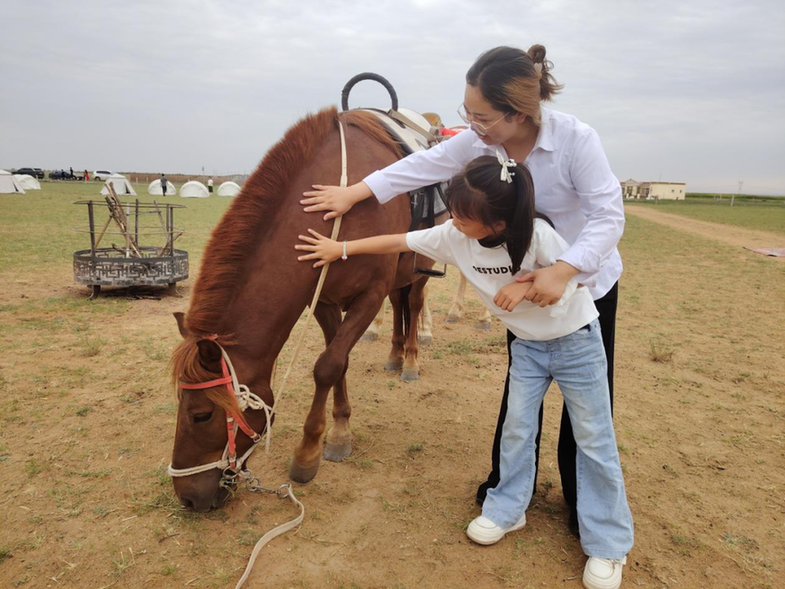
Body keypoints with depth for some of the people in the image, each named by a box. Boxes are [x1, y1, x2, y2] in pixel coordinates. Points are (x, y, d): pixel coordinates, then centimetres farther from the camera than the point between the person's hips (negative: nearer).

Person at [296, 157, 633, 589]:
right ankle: (506, 510, 29)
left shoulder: (537, 235, -29)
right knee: (517, 427, 8)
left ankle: (608, 546, 17)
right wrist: (342, 249, -1)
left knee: (594, 441, 3)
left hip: (576, 340, -4)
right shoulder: (454, 236, -15)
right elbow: (399, 242, -6)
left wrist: (528, 284, -32)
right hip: (527, 345, 4)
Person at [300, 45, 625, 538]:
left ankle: (584, 501, 28)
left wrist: (563, 271, -41)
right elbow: (423, 166, -6)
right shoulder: (480, 141, -14)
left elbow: (609, 215, -27)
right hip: (527, 282, 4)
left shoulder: (577, 140, -27)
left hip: (588, 281, -3)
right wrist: (353, 193, -3)